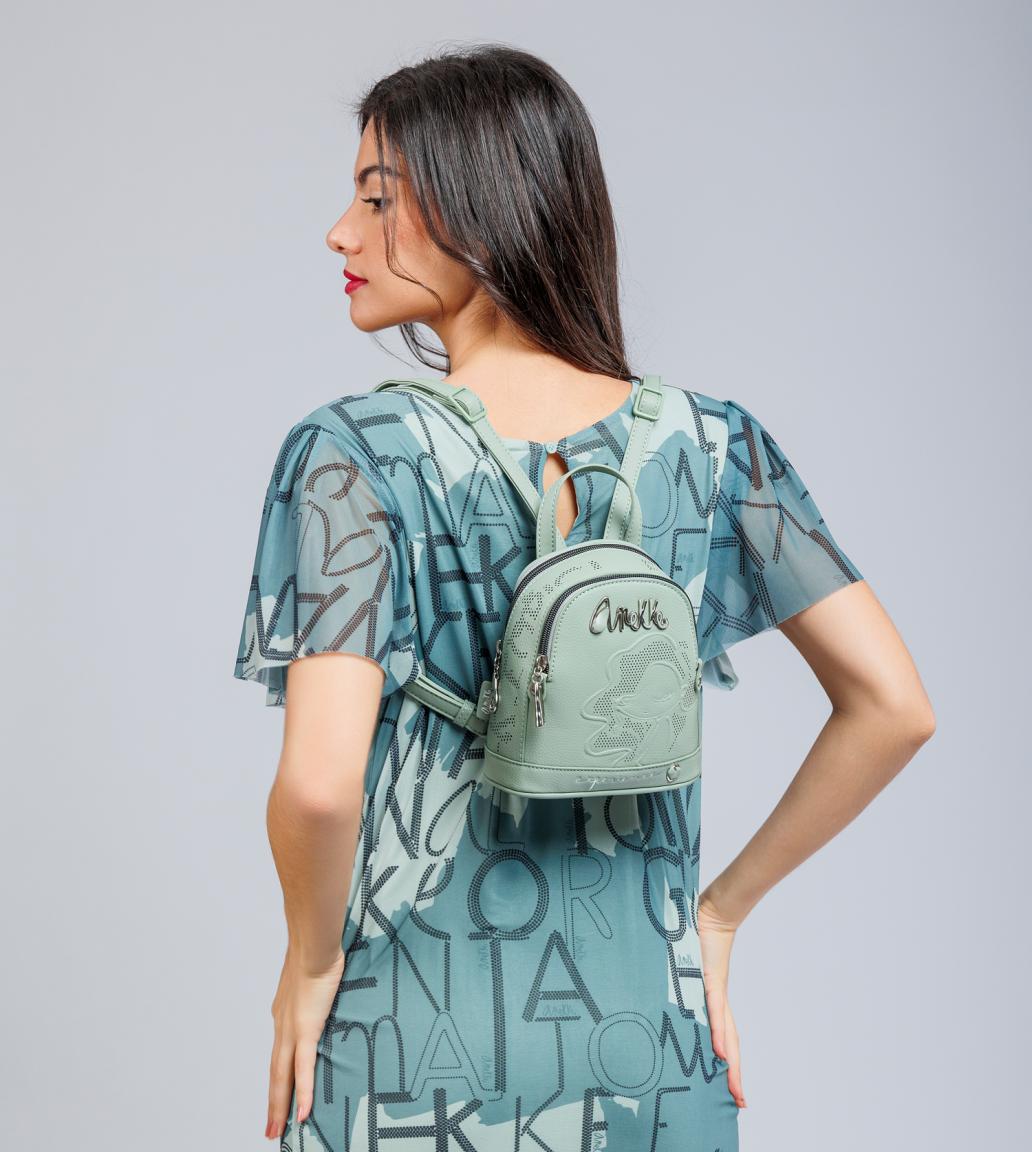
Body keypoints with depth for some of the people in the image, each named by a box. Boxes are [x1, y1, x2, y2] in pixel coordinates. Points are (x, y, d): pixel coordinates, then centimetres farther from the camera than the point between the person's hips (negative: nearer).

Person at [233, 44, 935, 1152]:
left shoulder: (350, 452, -14)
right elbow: (893, 706, -3)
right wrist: (723, 904, 5)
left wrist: (309, 963, -6)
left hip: (413, 1062, -3)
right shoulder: (709, 440, -3)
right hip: (655, 1053, 3)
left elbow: (320, 782, -24)